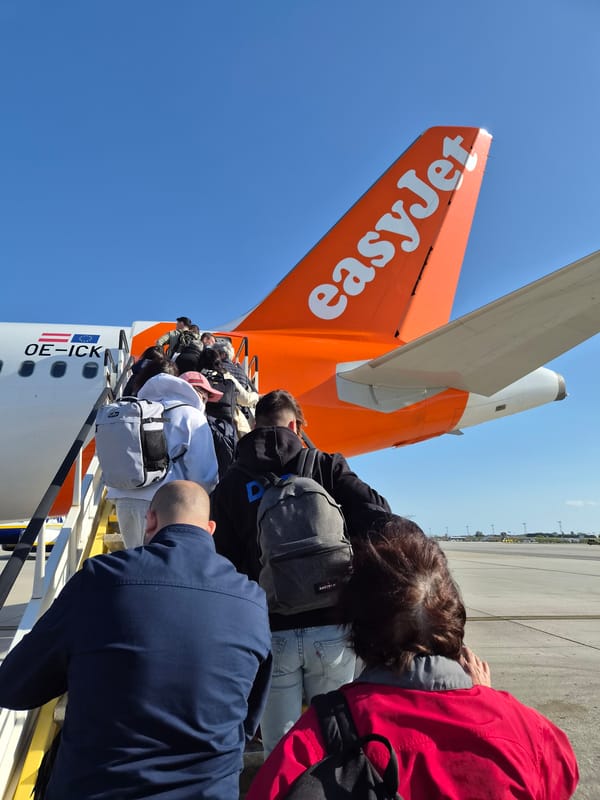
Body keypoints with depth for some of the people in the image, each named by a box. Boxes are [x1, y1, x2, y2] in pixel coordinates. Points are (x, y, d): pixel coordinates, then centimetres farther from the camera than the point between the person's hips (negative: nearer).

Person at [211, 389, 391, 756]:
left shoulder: (231, 483, 5)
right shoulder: (326, 466, 1)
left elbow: (223, 561, 4)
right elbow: (376, 514, -10)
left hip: (271, 631, 1)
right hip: (331, 627, 0)